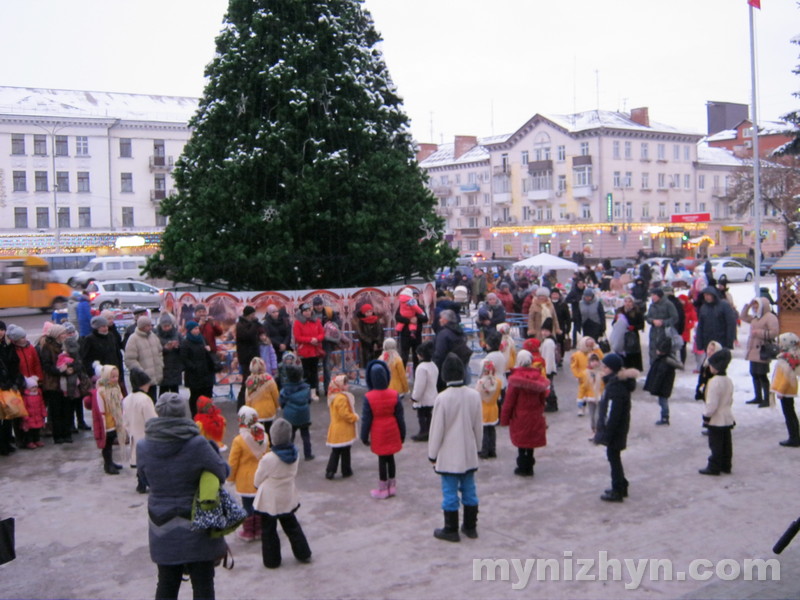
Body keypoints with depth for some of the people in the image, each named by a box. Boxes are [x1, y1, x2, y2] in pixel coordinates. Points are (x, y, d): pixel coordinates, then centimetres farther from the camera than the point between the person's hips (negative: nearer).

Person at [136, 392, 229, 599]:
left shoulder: (143, 448, -7)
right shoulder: (198, 444, -20)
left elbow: (147, 480, 7)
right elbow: (222, 473, -9)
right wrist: (213, 448, 7)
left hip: (162, 529, 3)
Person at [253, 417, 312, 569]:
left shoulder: (268, 459, -28)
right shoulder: (294, 454, -11)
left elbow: (257, 481, -12)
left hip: (270, 501, -5)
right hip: (288, 499, 6)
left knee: (269, 531, 12)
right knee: (292, 525, 23)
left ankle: (272, 560, 22)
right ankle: (303, 554, 30)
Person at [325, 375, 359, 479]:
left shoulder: (333, 397, 11)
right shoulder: (342, 398, -22)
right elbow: (345, 414, -23)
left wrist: (353, 416, 15)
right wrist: (355, 417, -9)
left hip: (335, 429, 9)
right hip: (343, 430, -9)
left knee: (335, 451, 13)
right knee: (345, 451, 6)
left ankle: (330, 471, 10)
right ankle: (346, 471, 17)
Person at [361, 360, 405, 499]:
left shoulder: (368, 397, -16)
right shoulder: (394, 395, -8)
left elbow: (366, 419, -10)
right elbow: (400, 417, -1)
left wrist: (364, 437, 2)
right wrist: (402, 434, 10)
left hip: (378, 434, -3)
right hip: (392, 433, 3)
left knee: (382, 460, 6)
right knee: (390, 458, 15)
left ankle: (382, 490, 16)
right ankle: (392, 487, 25)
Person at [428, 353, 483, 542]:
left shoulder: (443, 398, -20)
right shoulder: (474, 395, -5)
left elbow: (437, 429, -13)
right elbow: (478, 426, 5)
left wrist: (432, 455, -1)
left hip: (449, 455, -5)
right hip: (469, 453, 5)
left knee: (450, 493, 6)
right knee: (469, 490, 15)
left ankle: (451, 530, 15)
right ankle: (470, 527, 26)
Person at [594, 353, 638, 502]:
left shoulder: (615, 387, -25)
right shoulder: (620, 382, 6)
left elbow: (612, 413, -25)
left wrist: (606, 434, -22)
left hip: (615, 429, -10)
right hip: (619, 428, 10)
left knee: (613, 457, 1)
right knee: (614, 457, 20)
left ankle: (617, 491, 9)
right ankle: (621, 486, 32)